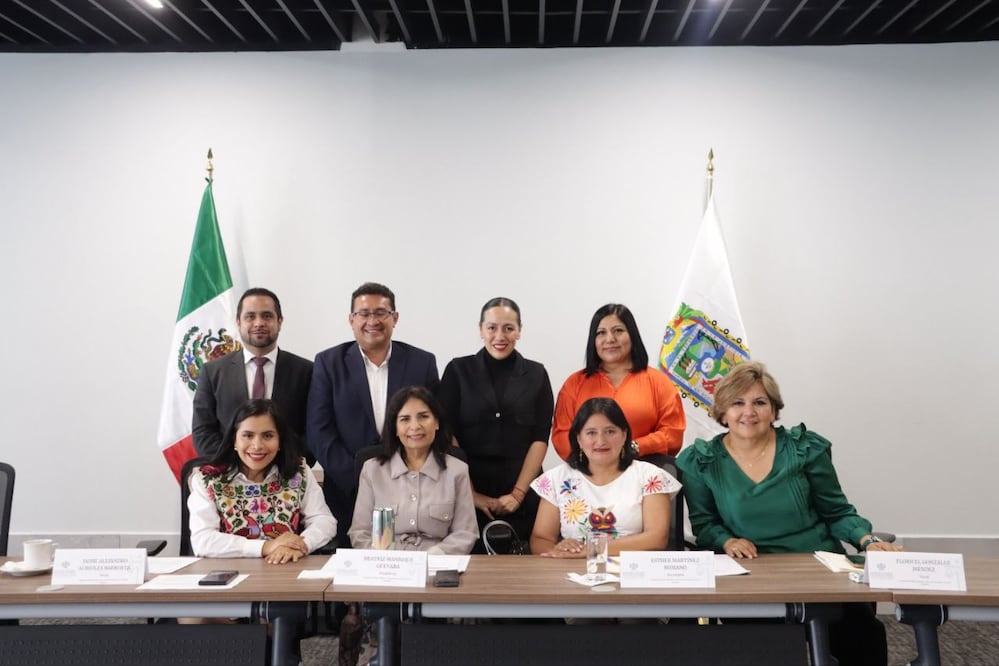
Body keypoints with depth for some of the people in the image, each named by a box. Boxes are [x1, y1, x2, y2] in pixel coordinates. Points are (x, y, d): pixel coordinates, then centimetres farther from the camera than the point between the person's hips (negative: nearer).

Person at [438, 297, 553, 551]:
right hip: (468, 495, -1)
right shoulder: (458, 370, 2)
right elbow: (447, 435, -2)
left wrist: (517, 493, -7)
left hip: (523, 496, 1)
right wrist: (470, 492, -8)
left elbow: (540, 438, 1)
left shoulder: (536, 374, 5)